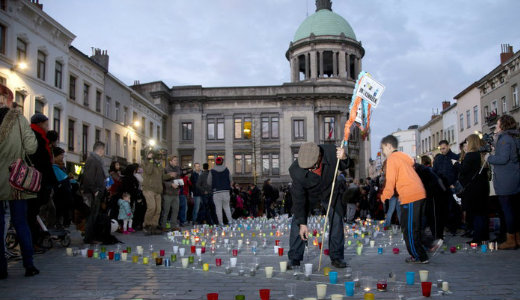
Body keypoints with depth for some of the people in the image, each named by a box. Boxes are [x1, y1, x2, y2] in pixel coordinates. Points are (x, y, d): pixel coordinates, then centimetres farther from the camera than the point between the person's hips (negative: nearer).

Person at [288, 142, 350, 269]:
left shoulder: (331, 151, -33)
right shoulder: (295, 170, -35)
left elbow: (342, 167, -8)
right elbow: (298, 198, -25)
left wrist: (343, 159, -33)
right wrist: (302, 223, -23)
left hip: (329, 191, 2)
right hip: (308, 194, -1)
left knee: (337, 220, -4)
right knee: (297, 222, -9)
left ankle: (337, 257, 10)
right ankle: (294, 259, 2)